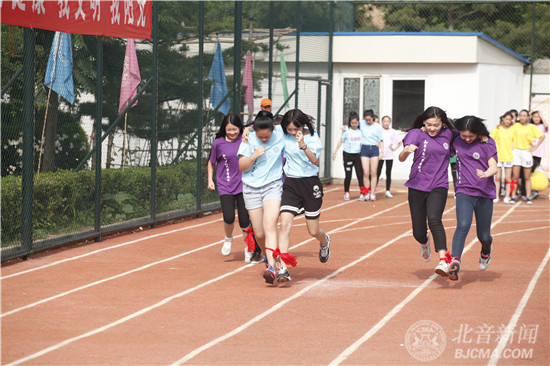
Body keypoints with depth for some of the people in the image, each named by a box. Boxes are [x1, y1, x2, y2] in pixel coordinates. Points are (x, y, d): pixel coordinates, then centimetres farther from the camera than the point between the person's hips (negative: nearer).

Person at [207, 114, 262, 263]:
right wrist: (210, 180, 5)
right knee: (229, 218, -15)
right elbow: (211, 162, 13)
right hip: (225, 186, 0)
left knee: (245, 221, -4)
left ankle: (249, 250, 15)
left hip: (243, 185, 0)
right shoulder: (218, 143, -1)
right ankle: (228, 239, 18)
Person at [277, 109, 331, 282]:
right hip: (290, 184, 2)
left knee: (313, 230, 9)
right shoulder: (282, 134, -1)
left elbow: (315, 160, -25)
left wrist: (303, 145, -39)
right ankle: (283, 269, -20)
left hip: (310, 184, -2)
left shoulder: (312, 137, -9)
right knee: (285, 224, -17)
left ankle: (324, 242, 49)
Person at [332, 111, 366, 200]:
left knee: (360, 174, -5)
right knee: (348, 175, 1)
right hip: (348, 155, -1)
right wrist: (335, 152, -4)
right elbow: (340, 141, 0)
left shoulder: (360, 131, 5)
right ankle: (346, 193, 16)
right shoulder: (346, 131, -2)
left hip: (357, 155, 1)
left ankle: (362, 193, -1)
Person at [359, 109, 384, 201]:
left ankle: (372, 194, 1)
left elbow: (381, 140, 7)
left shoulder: (378, 126, 4)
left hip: (374, 149, -1)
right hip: (364, 149, 1)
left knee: (373, 173, -2)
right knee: (366, 173, -5)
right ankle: (367, 193, 4)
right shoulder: (362, 123, 5)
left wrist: (382, 152, 0)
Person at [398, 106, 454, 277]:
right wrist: (406, 151, -38)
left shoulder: (448, 135, 4)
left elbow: (452, 151, 25)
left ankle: (443, 260, -37)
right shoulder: (416, 134, -4)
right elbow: (401, 158, -17)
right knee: (418, 232, 5)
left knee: (434, 219, -27)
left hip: (438, 186, 0)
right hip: (417, 187, 0)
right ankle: (424, 243, 44)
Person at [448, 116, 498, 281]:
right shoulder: (456, 142, 5)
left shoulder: (488, 143, -2)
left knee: (484, 236, 7)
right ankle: (455, 261, -37)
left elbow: (494, 167, -9)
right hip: (464, 191, 1)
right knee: (463, 225, -25)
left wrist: (486, 173, -31)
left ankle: (486, 250, 44)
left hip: (485, 193, -1)